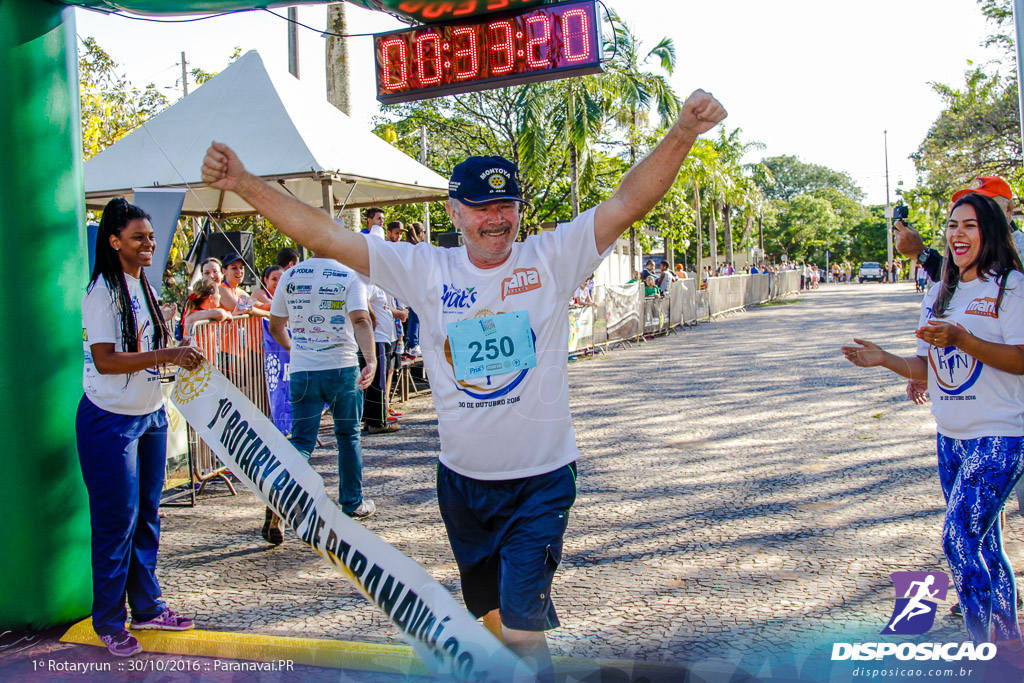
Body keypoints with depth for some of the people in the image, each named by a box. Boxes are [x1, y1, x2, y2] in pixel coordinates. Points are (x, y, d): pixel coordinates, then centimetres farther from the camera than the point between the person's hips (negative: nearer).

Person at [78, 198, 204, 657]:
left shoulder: (143, 287, 11)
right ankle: (109, 622, 14)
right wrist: (167, 355, -27)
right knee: (117, 521, 0)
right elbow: (105, 360, -22)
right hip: (112, 420, -8)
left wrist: (179, 355, 3)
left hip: (151, 414, 8)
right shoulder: (104, 291, -15)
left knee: (146, 515, 14)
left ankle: (147, 607, 26)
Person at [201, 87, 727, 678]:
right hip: (462, 480, 4)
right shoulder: (424, 271, -3)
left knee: (522, 624, -9)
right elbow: (324, 234, -6)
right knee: (492, 613, 20)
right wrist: (244, 184, -13)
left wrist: (683, 133, -32)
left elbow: (631, 200, -18)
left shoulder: (552, 258, -8)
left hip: (542, 479, -3)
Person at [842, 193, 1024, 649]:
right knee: (983, 545, 12)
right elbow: (928, 368, 14)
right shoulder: (939, 295, 14)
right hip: (951, 437, 7)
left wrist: (961, 339, -27)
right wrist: (884, 359, -2)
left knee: (957, 539, -13)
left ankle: (980, 646, 0)